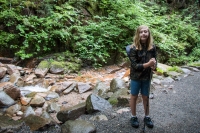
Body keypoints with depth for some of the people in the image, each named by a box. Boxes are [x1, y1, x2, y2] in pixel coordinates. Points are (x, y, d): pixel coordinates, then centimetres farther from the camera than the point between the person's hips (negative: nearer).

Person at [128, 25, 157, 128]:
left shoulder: (152, 47, -6)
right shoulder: (133, 48, -17)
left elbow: (154, 61, 2)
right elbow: (134, 65, -19)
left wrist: (153, 65, -21)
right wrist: (148, 64, -28)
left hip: (147, 77, 3)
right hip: (136, 77, -3)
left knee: (145, 97, 17)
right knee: (134, 96, 13)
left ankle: (147, 117, 35)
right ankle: (133, 117, 31)